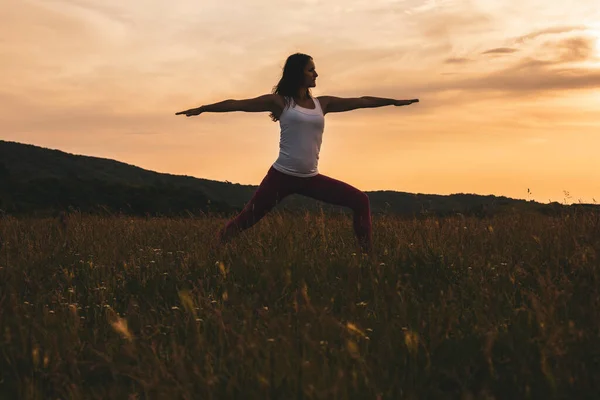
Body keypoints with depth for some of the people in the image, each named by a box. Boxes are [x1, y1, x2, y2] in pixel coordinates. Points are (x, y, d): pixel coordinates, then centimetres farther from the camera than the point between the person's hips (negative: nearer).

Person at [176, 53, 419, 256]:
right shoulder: (280, 101, 0)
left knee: (360, 201, -4)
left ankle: (367, 255, 0)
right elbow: (238, 104, -1)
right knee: (246, 219, -3)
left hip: (310, 178, 4)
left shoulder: (322, 103, 12)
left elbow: (361, 101, 16)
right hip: (282, 176, -4)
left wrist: (396, 102, 20)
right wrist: (202, 109, -3)